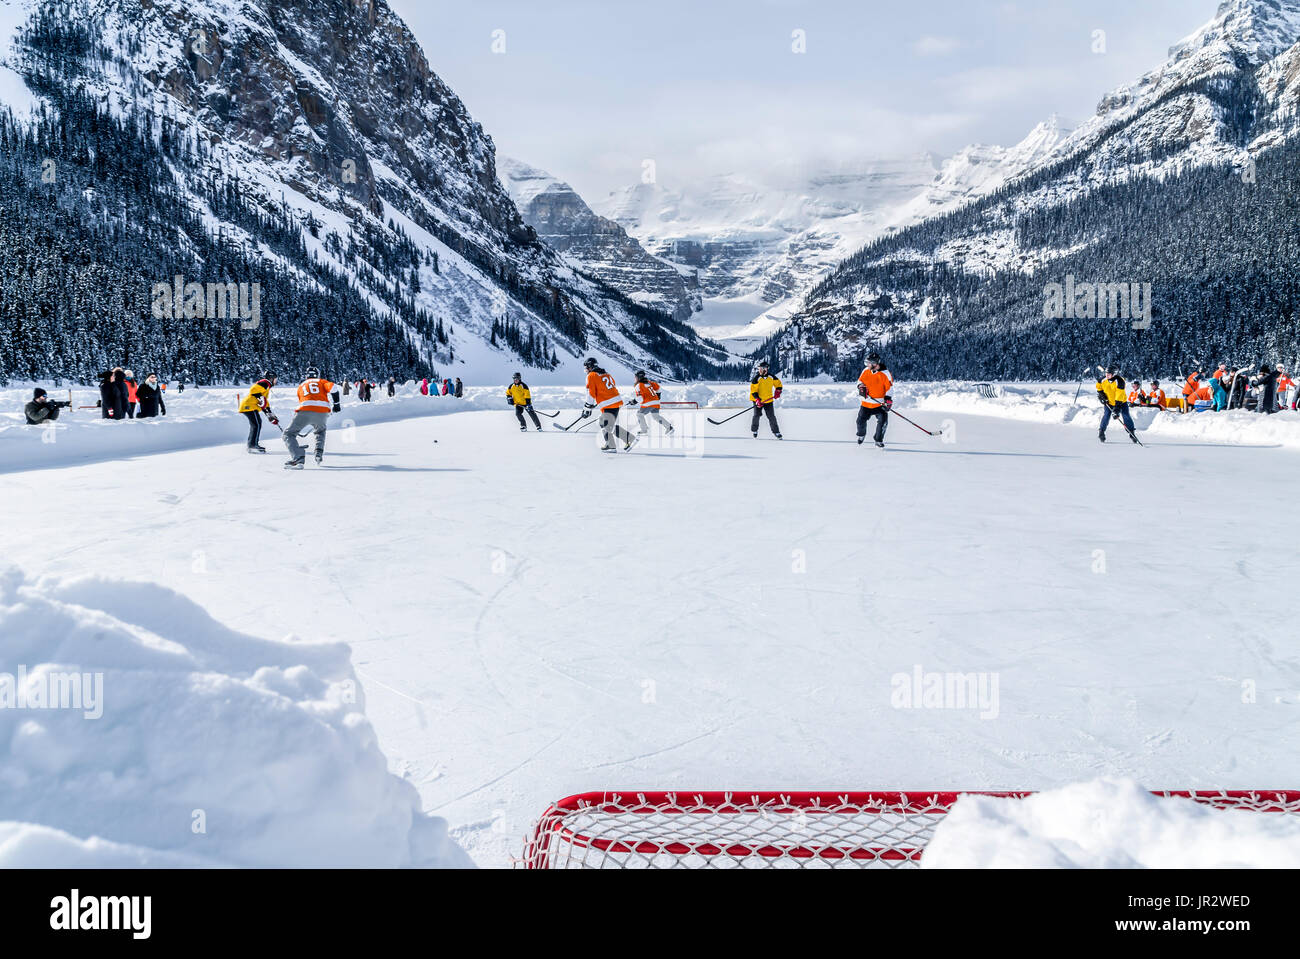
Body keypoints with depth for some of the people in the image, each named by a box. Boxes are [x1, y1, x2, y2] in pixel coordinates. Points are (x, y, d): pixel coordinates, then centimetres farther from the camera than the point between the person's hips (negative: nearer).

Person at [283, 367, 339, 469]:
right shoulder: (322, 381, 25)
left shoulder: (301, 386, 29)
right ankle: (319, 454, 18)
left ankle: (298, 459, -12)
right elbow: (333, 389, 4)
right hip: (323, 412, 2)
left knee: (289, 434, 8)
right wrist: (336, 404, 9)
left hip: (305, 411, -2)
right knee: (320, 431, 35)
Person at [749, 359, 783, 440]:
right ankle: (754, 430, 9)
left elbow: (778, 384, 17)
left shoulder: (771, 377, 2)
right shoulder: (756, 378, -10)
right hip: (758, 400, -3)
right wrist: (757, 400, -24)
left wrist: (777, 391, 0)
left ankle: (776, 432, 8)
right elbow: (753, 391, -12)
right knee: (757, 415, -10)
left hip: (769, 400, 3)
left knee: (772, 417, 0)